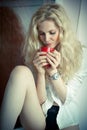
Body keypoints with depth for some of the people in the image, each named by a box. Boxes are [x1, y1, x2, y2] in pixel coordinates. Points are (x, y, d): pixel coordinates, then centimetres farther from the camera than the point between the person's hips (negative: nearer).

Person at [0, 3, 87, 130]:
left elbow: (68, 98, -3)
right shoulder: (34, 54, 0)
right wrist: (40, 73, -20)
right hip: (37, 119, 2)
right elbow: (39, 100, -3)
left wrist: (53, 71, -17)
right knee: (21, 72, -26)